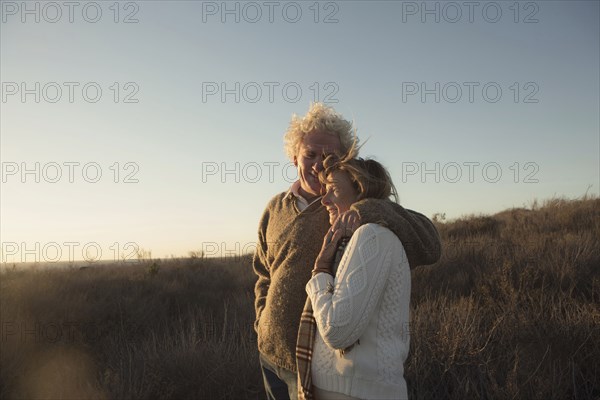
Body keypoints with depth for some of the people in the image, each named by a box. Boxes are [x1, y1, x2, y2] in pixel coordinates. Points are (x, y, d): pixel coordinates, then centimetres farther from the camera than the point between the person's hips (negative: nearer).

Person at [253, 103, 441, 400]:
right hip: (271, 353, 5)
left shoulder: (356, 210, -10)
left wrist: (370, 211, -32)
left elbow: (429, 247, -20)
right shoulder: (276, 208, 5)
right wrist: (263, 323, 7)